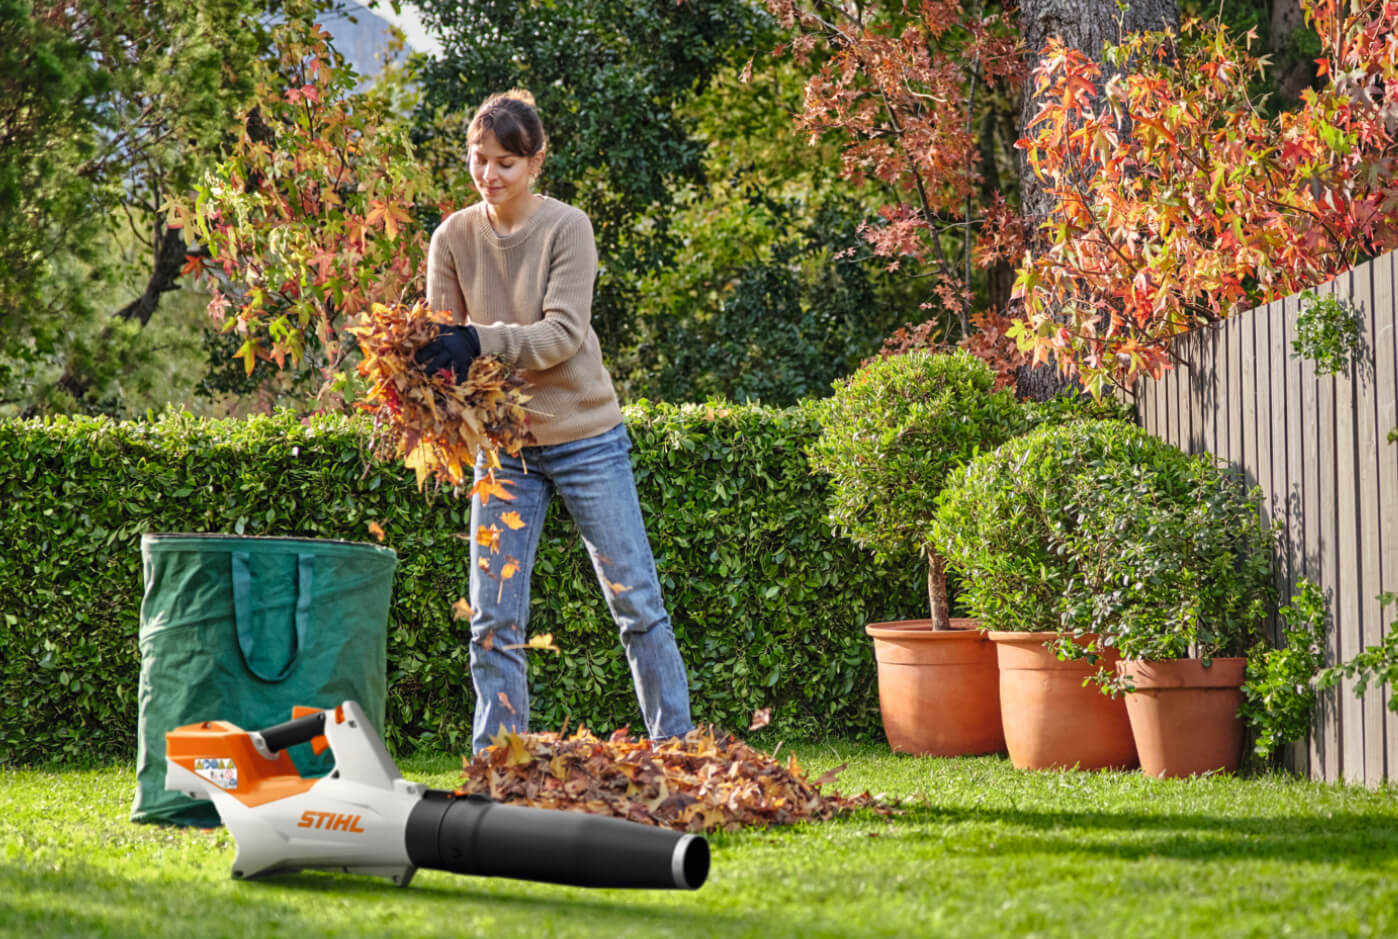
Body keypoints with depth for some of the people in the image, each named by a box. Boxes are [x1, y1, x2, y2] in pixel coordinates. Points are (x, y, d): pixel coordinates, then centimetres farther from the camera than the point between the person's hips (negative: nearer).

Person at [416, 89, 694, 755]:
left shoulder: (566, 227, -12)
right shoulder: (453, 238, -2)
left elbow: (564, 332, -20)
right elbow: (440, 342, -1)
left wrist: (479, 343, -33)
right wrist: (427, 375, -24)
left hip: (585, 441, -3)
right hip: (502, 445, 3)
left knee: (636, 603, 4)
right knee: (493, 621, 1)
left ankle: (676, 747, 14)